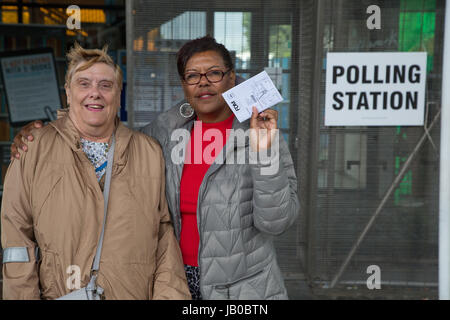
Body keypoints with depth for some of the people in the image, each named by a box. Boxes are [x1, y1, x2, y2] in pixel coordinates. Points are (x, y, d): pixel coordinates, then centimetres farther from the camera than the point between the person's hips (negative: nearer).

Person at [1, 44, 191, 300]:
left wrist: (169, 294, -6)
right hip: (57, 294, -1)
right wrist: (24, 296, -9)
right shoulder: (32, 150, -2)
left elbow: (165, 234, 2)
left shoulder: (150, 153, 4)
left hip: (136, 293, 2)